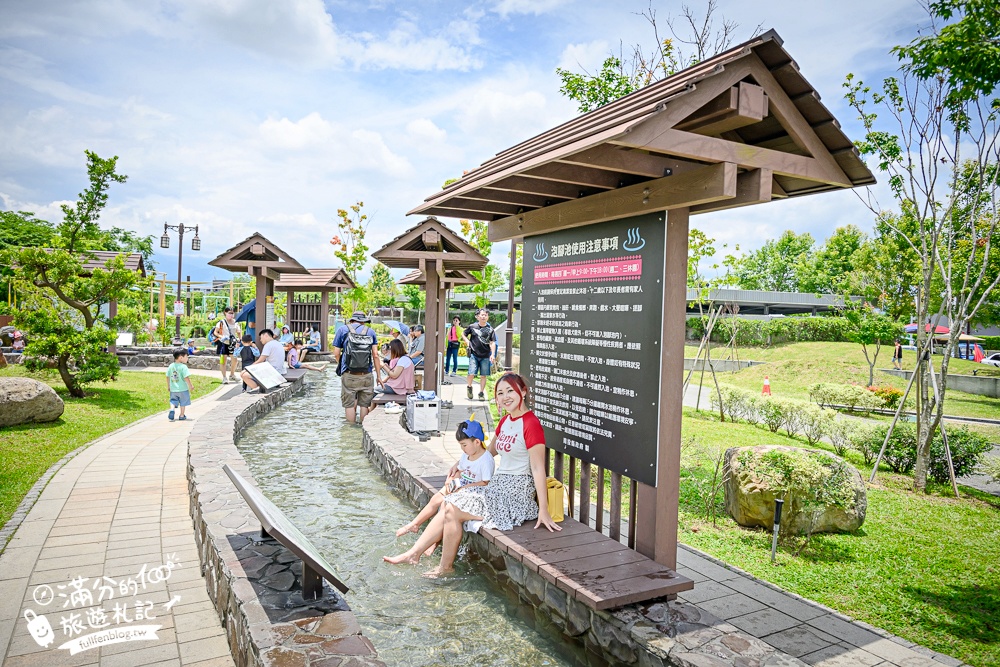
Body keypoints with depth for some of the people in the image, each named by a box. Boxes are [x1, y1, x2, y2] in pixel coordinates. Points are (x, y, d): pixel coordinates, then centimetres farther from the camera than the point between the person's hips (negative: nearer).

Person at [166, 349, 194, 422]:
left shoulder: (170, 366, 3)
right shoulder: (183, 367, -17)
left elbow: (168, 377, 10)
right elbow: (186, 378, -21)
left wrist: (168, 386, 21)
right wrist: (190, 386, -11)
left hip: (173, 389, 5)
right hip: (183, 389, -5)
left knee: (173, 401, 15)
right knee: (183, 402, 10)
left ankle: (172, 410, -12)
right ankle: (181, 416, 18)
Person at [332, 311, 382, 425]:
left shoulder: (342, 329, 9)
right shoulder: (370, 331, 11)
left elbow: (336, 354, 5)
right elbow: (375, 355, 4)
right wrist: (379, 376, 7)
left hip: (349, 375, -1)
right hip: (366, 375, 1)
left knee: (349, 404, 7)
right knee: (365, 404, 9)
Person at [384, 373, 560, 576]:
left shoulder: (531, 424, -17)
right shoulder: (505, 421, 10)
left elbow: (538, 469, -19)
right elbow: (490, 451, 26)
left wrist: (543, 511, -20)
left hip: (515, 495, -8)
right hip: (498, 487, 8)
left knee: (453, 511, -12)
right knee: (448, 505, -4)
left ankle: (445, 567, 7)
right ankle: (414, 553, 4)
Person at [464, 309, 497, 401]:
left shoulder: (490, 329, 2)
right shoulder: (473, 327, 2)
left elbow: (492, 343, -1)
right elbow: (464, 334, 17)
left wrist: (492, 354, -11)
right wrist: (467, 341, 0)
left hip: (485, 356, 1)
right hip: (474, 354, -1)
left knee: (483, 375, 4)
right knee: (472, 373, -9)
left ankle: (481, 393, 17)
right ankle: (469, 387, 19)